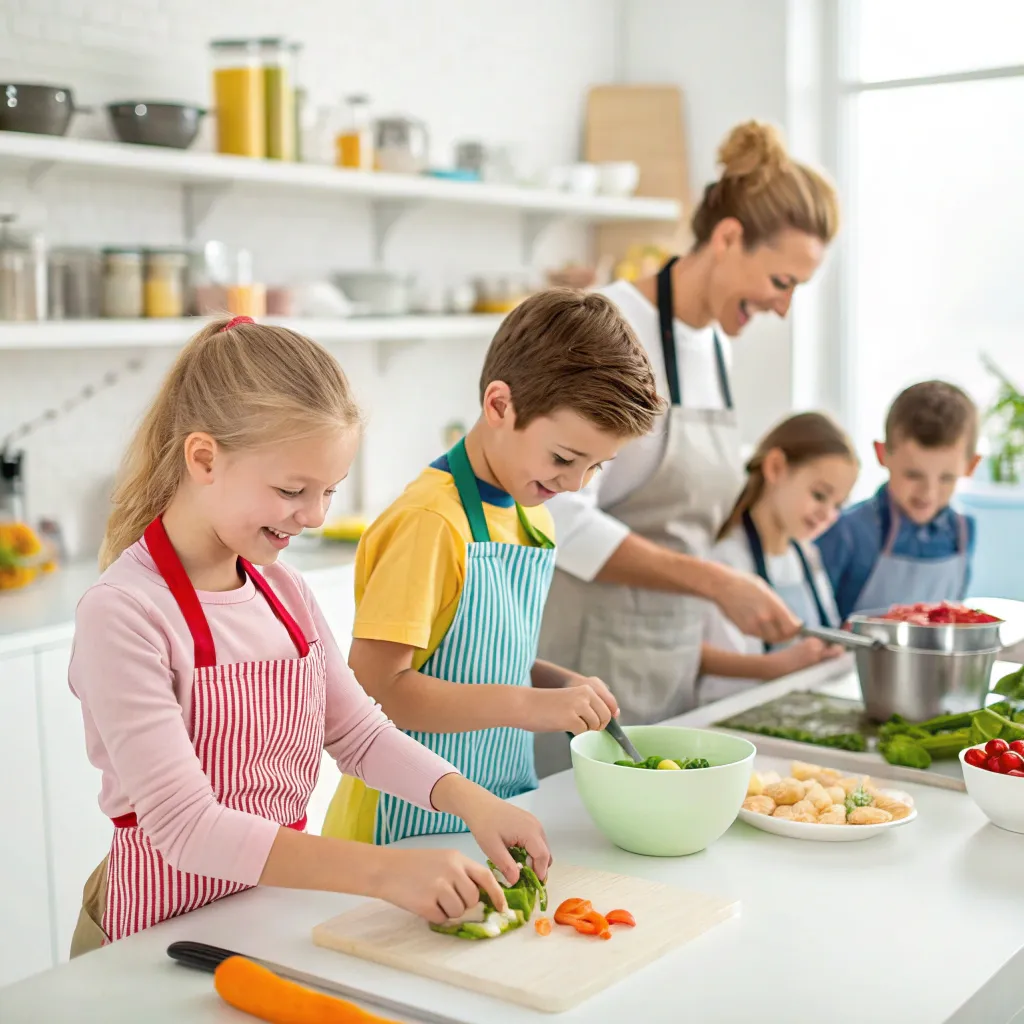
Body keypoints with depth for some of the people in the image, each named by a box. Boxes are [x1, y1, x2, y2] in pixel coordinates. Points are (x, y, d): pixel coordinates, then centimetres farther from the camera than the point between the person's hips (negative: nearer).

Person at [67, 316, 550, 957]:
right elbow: (185, 827, -21)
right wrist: (383, 870, -28)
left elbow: (359, 732, 15)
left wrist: (472, 802, -2)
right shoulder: (124, 615, -15)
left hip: (284, 905, 6)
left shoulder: (284, 592, 8)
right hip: (165, 929, -6)